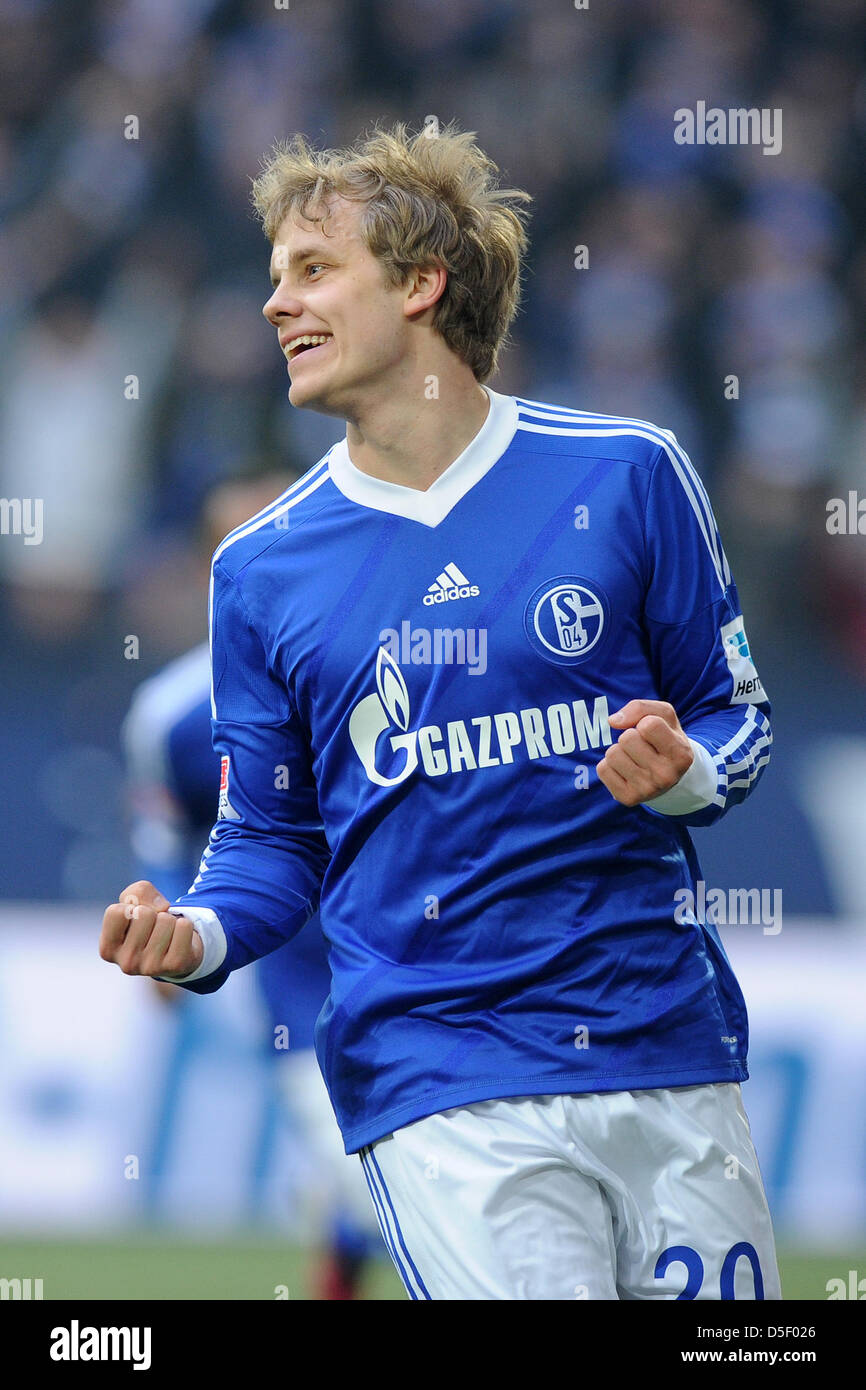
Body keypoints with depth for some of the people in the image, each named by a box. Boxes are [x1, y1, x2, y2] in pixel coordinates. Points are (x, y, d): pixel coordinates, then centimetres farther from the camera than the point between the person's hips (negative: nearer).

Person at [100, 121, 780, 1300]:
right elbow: (271, 840, 10)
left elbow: (735, 713, 10)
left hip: (670, 1054, 1)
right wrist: (197, 935, -11)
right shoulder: (260, 571, 5)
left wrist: (685, 768, -12)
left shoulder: (623, 474, 3)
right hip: (439, 1086, -1)